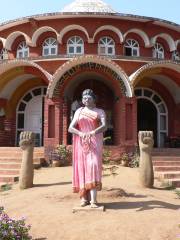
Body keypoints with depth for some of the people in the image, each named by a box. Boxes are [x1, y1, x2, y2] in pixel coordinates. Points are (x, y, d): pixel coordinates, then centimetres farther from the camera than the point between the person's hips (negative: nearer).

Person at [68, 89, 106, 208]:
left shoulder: (100, 112, 8)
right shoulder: (79, 111, 13)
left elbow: (104, 126, -10)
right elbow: (70, 128, 3)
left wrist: (92, 132, -29)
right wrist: (80, 133, -18)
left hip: (95, 143, -2)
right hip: (81, 143, 2)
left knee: (93, 166, -15)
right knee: (82, 168, -1)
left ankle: (93, 200, -15)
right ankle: (84, 198, 5)